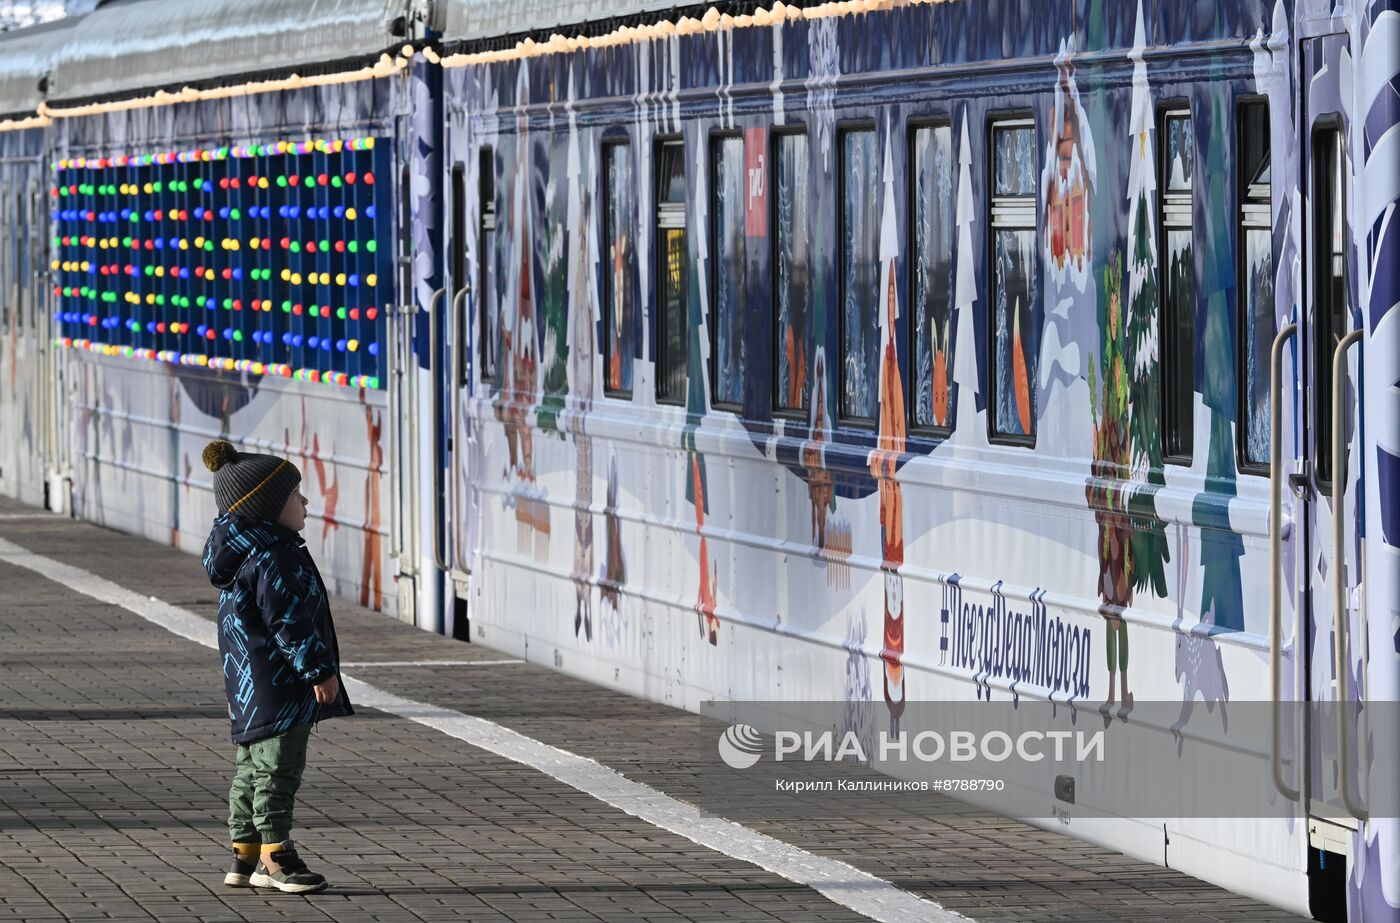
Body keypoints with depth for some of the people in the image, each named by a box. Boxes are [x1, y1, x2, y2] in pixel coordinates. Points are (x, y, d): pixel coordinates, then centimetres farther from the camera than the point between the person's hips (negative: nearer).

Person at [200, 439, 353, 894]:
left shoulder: (244, 551, 14)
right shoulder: (272, 559, -21)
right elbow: (288, 622, -24)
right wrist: (318, 670, -20)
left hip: (250, 685, 11)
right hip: (277, 685, -11)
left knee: (252, 769, 14)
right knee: (277, 769, -7)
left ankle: (245, 857, 20)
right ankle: (275, 855, -4)